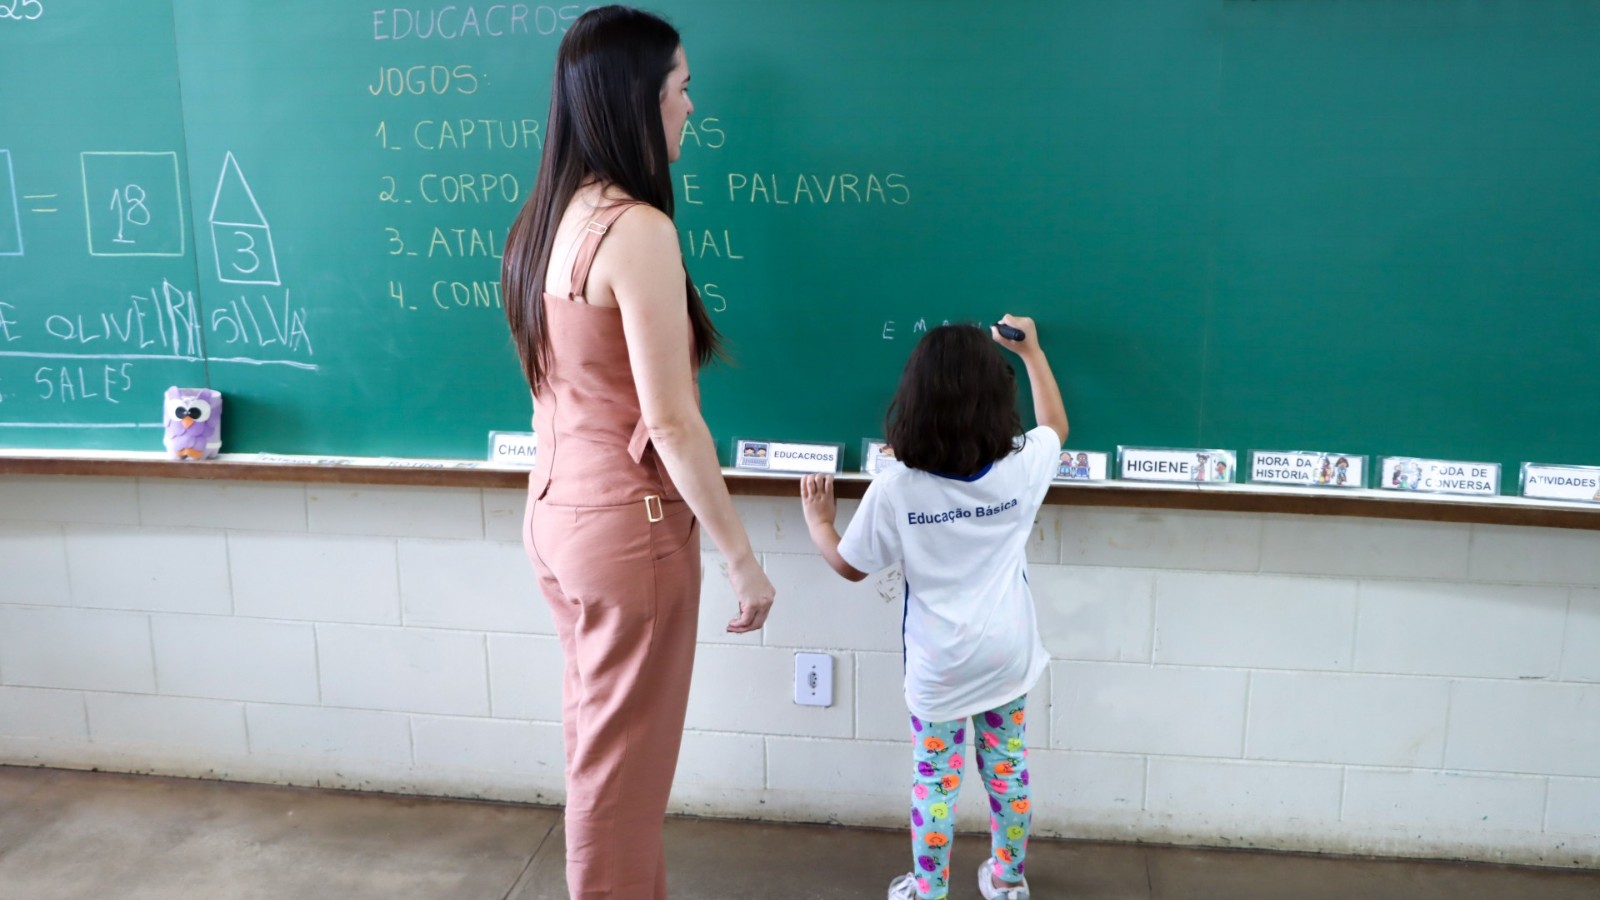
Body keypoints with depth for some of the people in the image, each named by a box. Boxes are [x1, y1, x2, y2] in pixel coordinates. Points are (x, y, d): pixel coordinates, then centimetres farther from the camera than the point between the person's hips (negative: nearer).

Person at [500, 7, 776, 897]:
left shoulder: (546, 219, 5)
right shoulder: (638, 230, -21)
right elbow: (670, 422, -22)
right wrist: (741, 555, -13)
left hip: (558, 513, 9)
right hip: (628, 527, -9)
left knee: (598, 749, 22)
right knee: (625, 769, 9)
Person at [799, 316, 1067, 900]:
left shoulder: (894, 491, -21)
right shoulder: (1021, 468, -14)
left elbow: (849, 566, -6)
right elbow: (1057, 426, 11)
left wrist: (817, 520, 12)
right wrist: (1031, 352, 20)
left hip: (940, 667, -3)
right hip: (1007, 656, 3)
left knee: (936, 777, 12)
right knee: (1008, 767, 20)